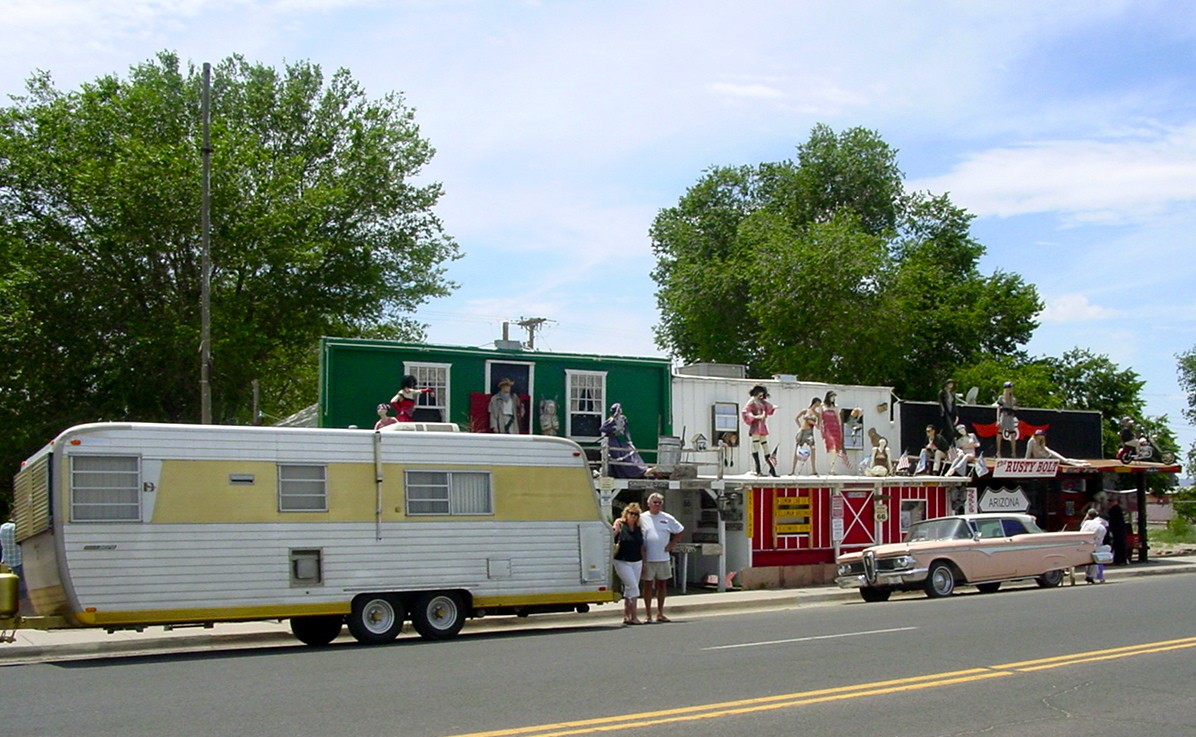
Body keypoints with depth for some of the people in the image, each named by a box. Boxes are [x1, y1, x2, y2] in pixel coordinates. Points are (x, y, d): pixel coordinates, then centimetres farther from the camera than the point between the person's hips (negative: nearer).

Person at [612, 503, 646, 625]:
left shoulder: (639, 529, 9)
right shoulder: (621, 527, -7)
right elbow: (612, 542, -16)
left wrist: (643, 564, 17)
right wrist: (615, 531, -31)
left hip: (636, 562, 6)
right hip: (623, 562, -6)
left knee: (629, 589, 10)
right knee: (633, 587, -13)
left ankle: (626, 616, 17)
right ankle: (633, 617, -10)